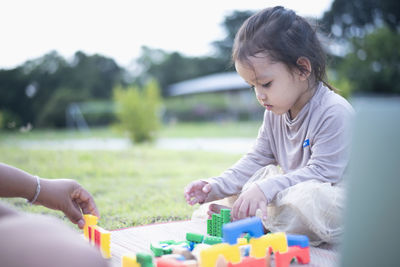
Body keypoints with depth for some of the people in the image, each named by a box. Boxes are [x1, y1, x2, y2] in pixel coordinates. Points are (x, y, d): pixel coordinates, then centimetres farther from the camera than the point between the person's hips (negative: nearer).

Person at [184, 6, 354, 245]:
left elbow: (321, 173, -25)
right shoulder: (275, 112, 4)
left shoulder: (335, 113, -22)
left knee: (308, 199, -39)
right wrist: (216, 187, -5)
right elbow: (256, 160, 9)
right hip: (293, 188, 8)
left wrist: (265, 189, -32)